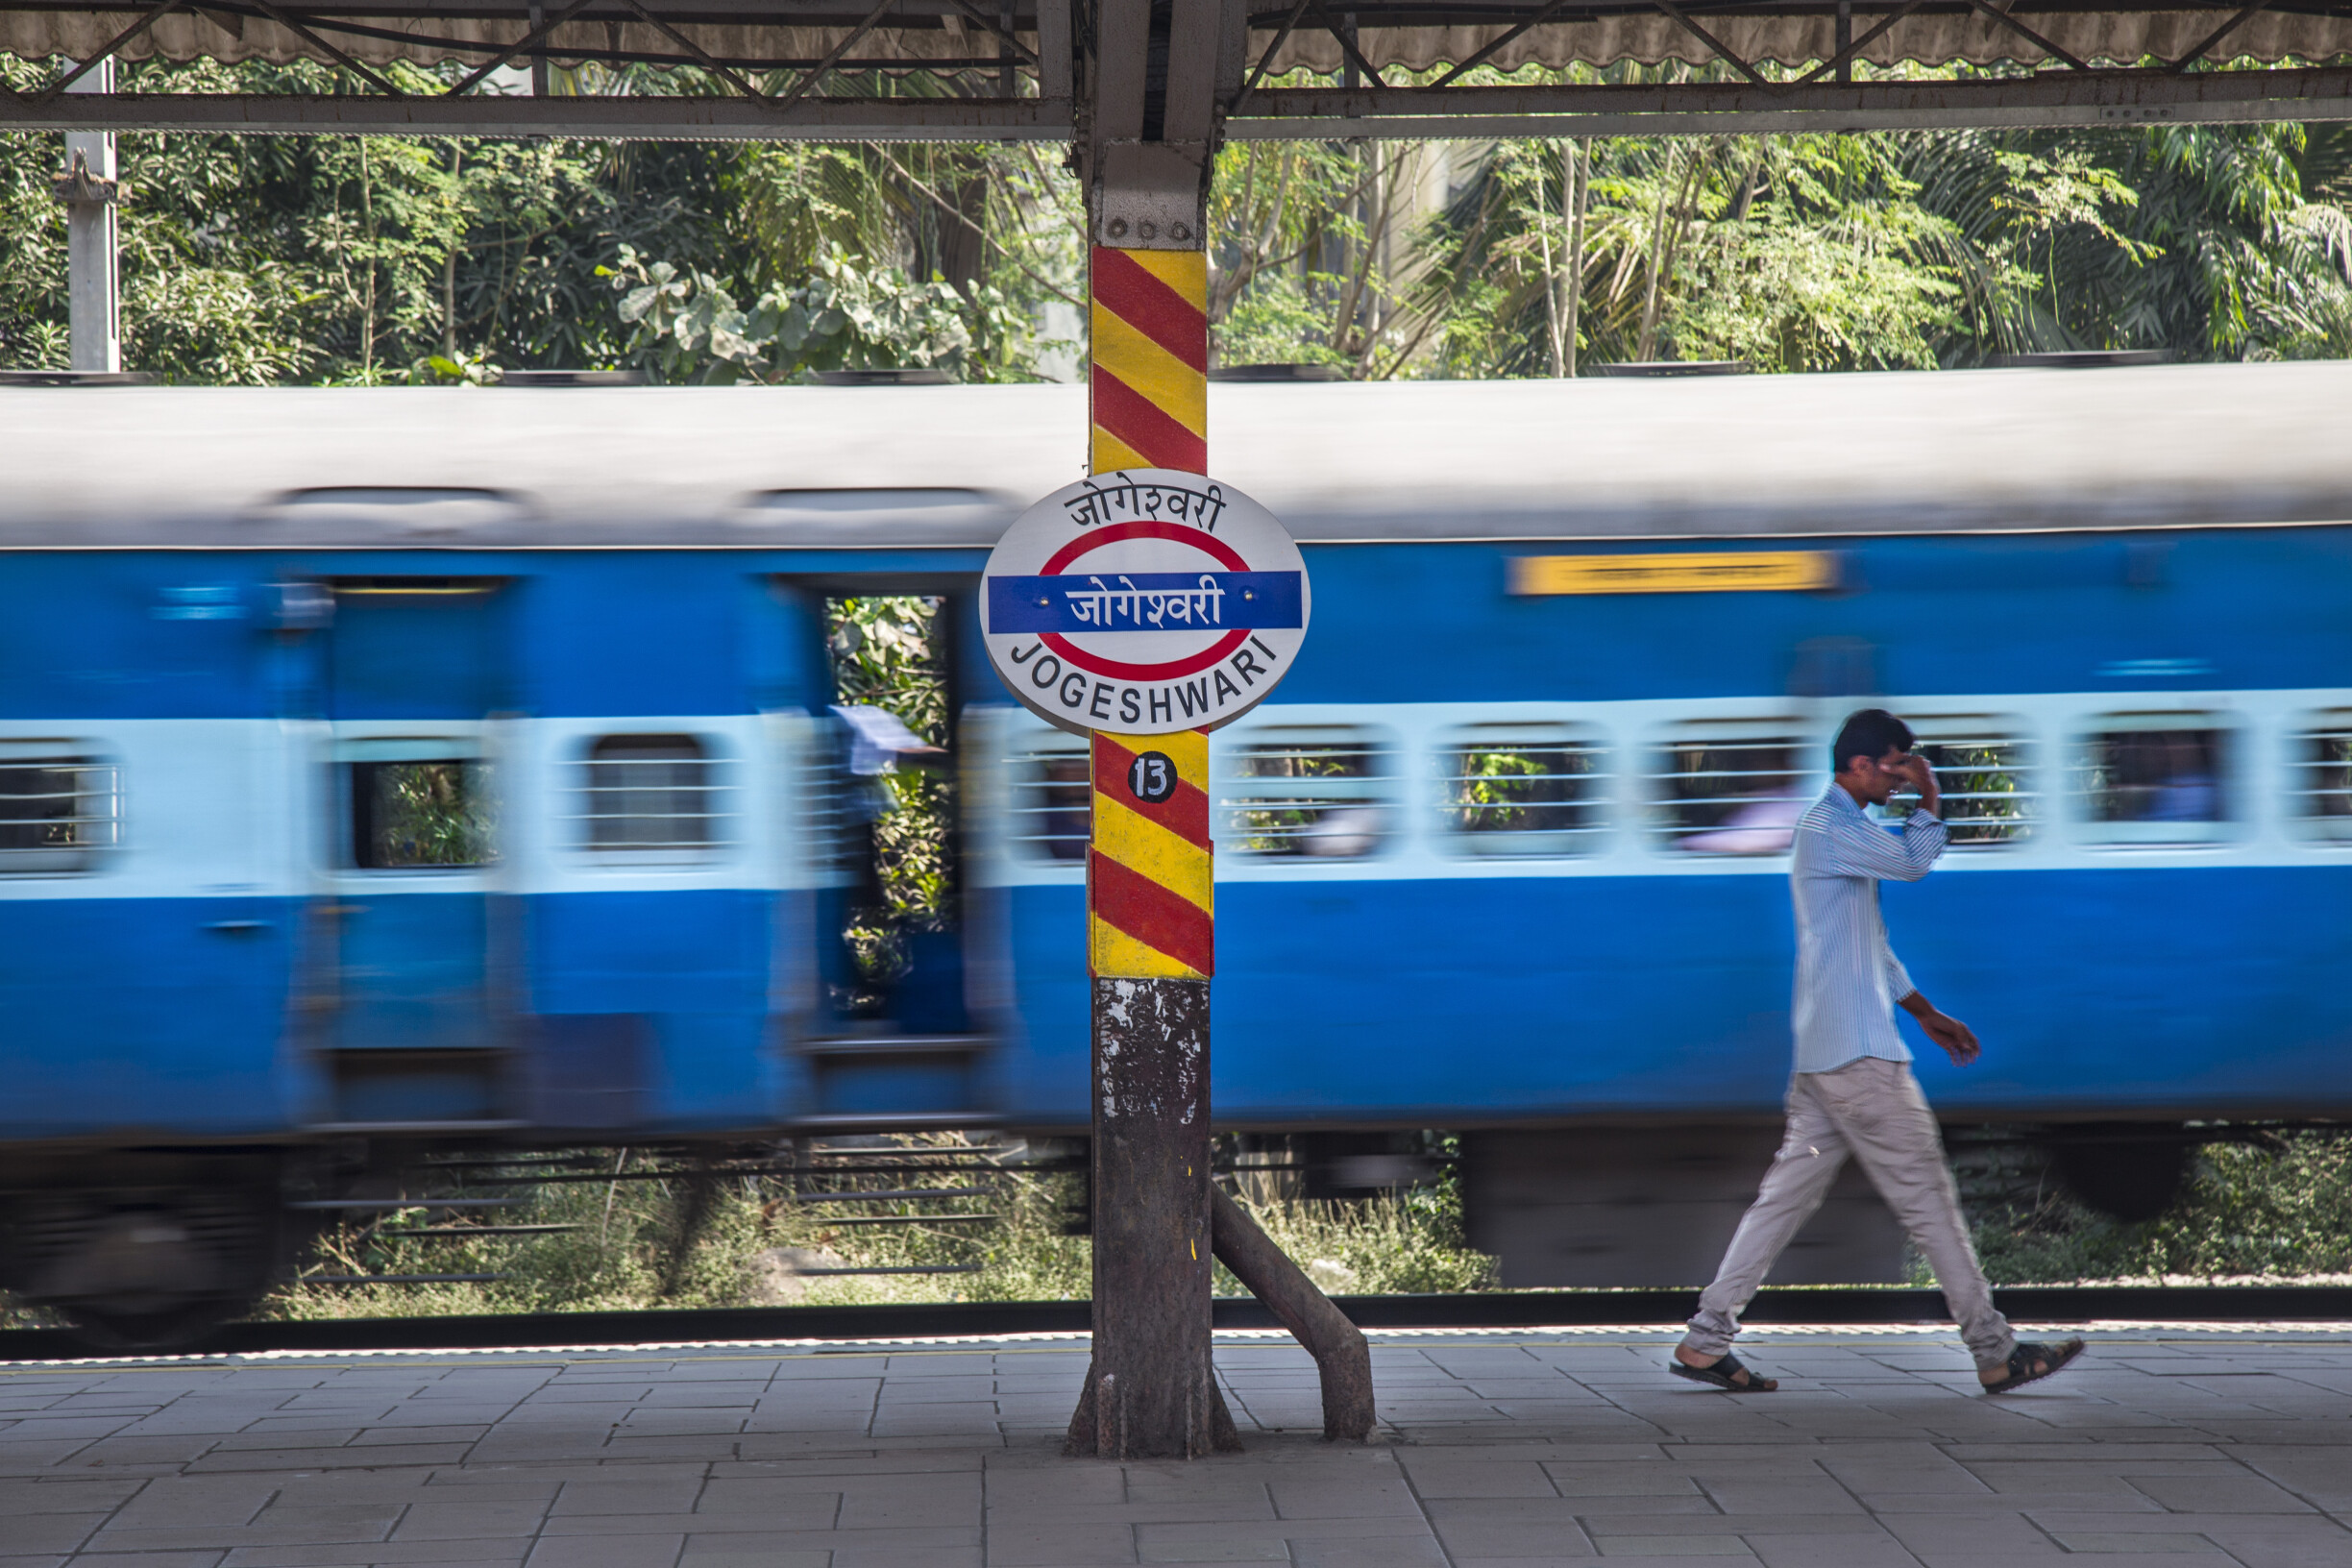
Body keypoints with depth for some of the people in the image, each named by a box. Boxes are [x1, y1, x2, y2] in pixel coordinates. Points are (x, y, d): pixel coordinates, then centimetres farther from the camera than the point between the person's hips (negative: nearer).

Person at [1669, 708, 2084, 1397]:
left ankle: (1705, 1340, 6)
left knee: (1790, 1192, 8)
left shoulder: (1839, 830, 21)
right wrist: (1929, 798, -4)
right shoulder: (1828, 829, -12)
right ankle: (1996, 1355, 1)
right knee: (1928, 1196, -4)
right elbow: (1914, 861, -22)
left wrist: (1929, 1015, 27)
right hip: (1858, 1054, -10)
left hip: (1826, 1056, 10)